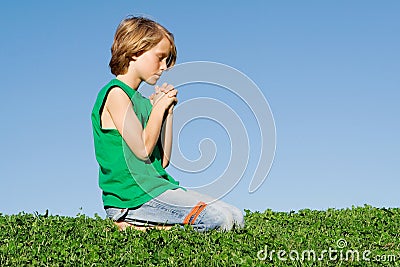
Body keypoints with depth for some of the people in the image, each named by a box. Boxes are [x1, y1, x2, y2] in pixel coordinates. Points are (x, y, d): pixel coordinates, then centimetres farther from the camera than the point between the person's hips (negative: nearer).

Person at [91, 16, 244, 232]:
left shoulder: (143, 101, 20)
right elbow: (142, 149, -14)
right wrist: (159, 107, -2)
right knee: (221, 219, -21)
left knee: (235, 217, 2)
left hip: (153, 187, 9)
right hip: (132, 195, -9)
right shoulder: (116, 93, -6)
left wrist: (168, 111, 13)